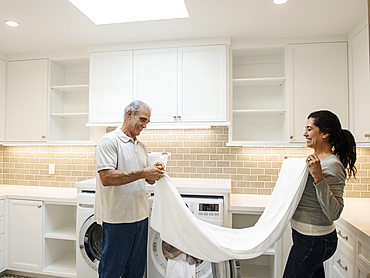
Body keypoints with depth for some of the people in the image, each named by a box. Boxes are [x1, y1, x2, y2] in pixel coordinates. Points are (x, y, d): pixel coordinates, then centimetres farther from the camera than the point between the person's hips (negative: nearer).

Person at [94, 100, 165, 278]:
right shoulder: (109, 141, -11)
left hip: (140, 215, 7)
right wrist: (142, 173, -24)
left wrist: (155, 172, -6)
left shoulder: (141, 146, 13)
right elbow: (106, 178, -22)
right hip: (117, 217, -7)